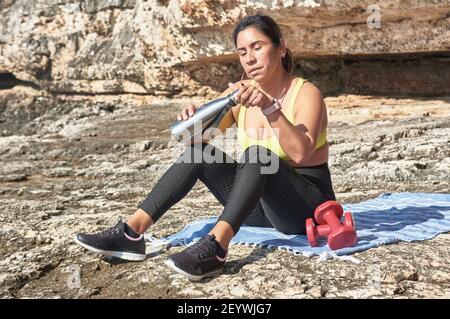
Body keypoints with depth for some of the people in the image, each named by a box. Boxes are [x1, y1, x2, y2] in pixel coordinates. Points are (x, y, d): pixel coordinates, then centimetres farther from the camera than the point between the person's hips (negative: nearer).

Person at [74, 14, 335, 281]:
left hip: (307, 206, -5)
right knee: (200, 151, -13)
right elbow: (205, 134, -3)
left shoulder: (306, 93, -13)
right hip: (261, 202, 5)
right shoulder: (240, 92, 2)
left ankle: (214, 248, -47)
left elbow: (300, 154, -30)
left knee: (257, 155, -34)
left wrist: (269, 108, -41)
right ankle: (132, 233, -21)